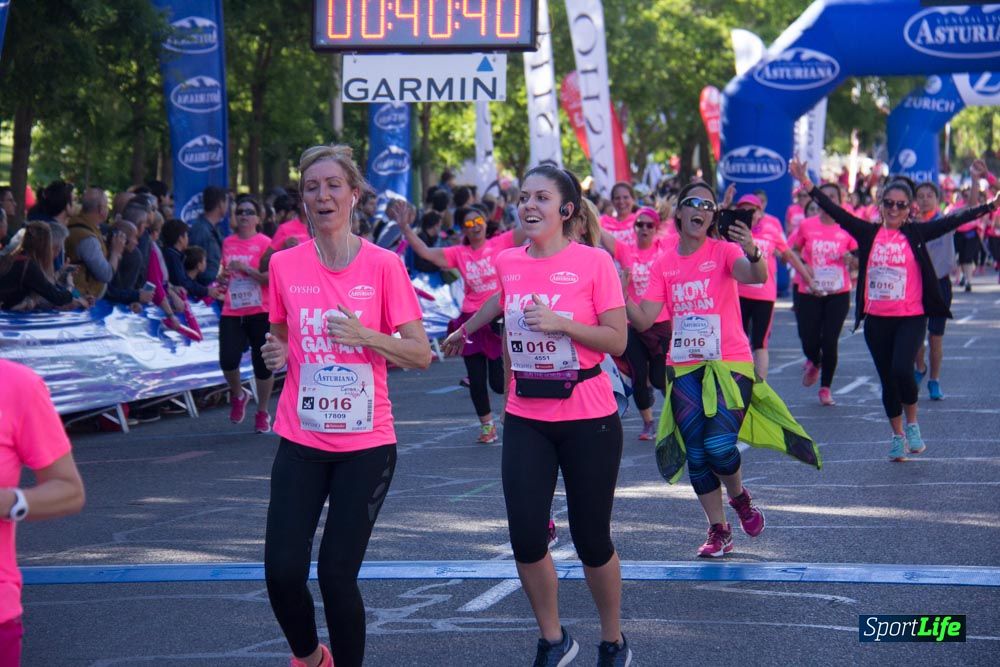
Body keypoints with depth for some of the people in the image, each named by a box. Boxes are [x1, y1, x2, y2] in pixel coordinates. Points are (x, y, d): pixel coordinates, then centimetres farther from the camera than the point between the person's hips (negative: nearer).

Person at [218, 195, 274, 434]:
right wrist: (222, 276, 6)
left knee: (262, 364, 3)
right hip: (232, 313, 3)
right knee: (228, 361, -12)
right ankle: (238, 395, 20)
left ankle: (262, 413, 20)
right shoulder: (228, 243, 11)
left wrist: (247, 269, -19)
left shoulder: (265, 243, -4)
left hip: (260, 313, -3)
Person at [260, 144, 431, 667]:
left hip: (366, 444, -2)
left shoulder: (383, 265, -6)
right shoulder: (284, 265, 1)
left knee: (337, 574, -6)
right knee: (282, 571, -6)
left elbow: (421, 355, -6)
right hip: (301, 441, 2)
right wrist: (275, 354, -5)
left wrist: (365, 337, -21)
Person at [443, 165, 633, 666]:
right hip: (525, 419, 4)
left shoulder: (594, 262, -10)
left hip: (587, 418, -4)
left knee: (591, 540, 3)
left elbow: (618, 341, -10)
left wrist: (561, 323, -21)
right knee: (526, 539, -3)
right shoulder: (508, 263, 2)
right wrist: (467, 328, 35)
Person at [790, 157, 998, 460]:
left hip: (910, 318, -2)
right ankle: (898, 436, 26)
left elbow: (952, 220, -7)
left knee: (901, 369, -19)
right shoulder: (869, 233, 4)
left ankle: (912, 424, 6)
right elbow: (836, 212, 0)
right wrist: (807, 184, -6)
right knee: (887, 379, 9)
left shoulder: (916, 234, 0)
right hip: (876, 319, 3)